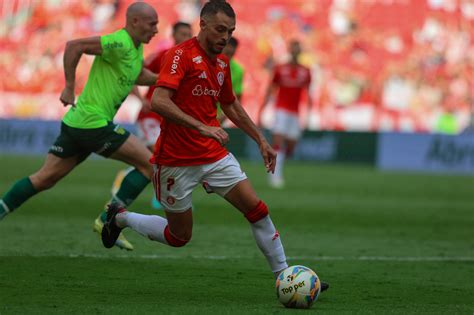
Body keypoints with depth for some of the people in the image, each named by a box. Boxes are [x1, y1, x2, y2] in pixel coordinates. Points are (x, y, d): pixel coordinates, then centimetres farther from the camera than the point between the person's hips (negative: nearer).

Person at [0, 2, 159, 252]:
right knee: (148, 164, -4)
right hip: (94, 124, -10)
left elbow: (139, 75, 33)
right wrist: (69, 87, -17)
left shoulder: (136, 48, 15)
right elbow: (74, 46, -21)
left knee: (44, 179, 11)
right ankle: (109, 220, -2)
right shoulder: (119, 43, -16)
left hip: (76, 123, 10)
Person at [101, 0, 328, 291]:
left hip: (215, 155, 6)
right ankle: (121, 218, 29)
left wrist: (262, 141, 22)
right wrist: (202, 127, -33)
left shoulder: (222, 62, 10)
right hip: (177, 160, -6)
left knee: (257, 209, -7)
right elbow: (159, 101, -27)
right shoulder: (181, 55, -15)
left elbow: (232, 106, 26)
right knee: (180, 236, 5)